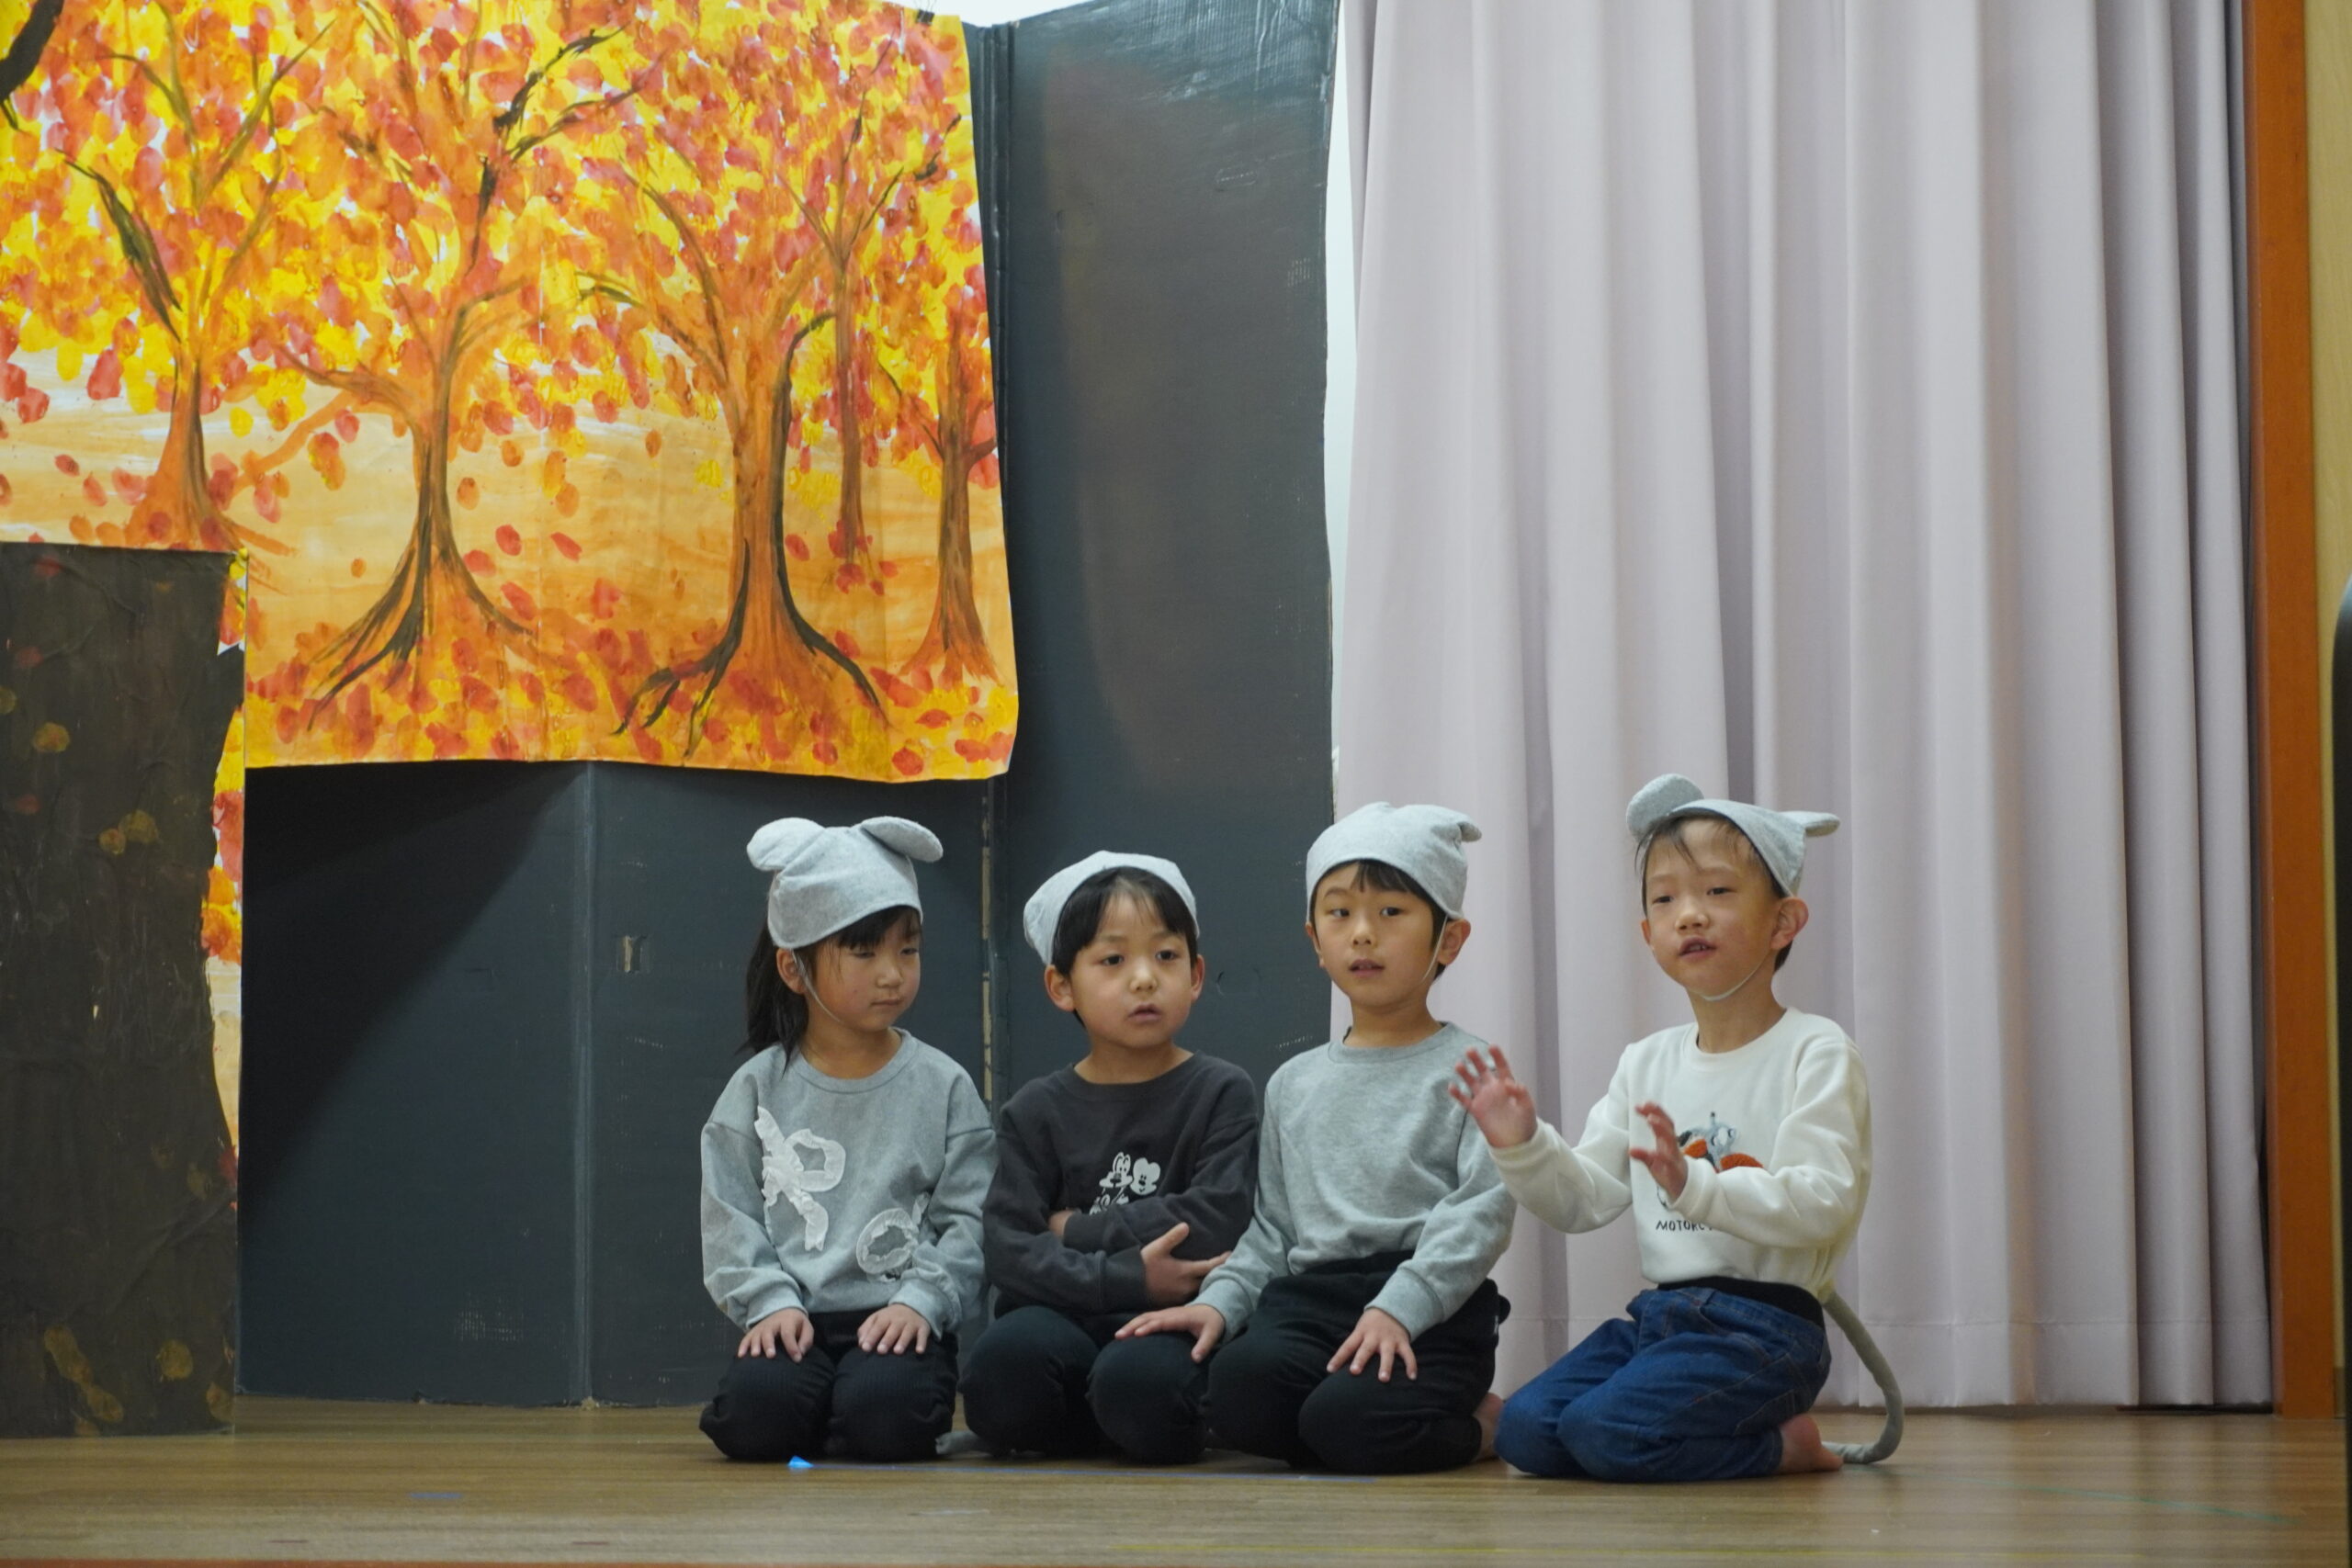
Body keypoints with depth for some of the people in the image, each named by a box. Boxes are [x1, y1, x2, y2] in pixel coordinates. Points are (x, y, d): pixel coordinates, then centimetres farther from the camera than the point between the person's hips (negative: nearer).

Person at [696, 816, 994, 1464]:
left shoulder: (943, 1087, 6)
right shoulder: (758, 1089, 8)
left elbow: (969, 1221, 1)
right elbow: (730, 1219, 4)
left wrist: (920, 1301, -14)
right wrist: (770, 1301, -12)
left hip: (896, 1323, -1)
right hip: (793, 1324, 1)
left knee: (884, 1418, -31)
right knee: (753, 1416, -28)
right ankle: (816, 1412, 6)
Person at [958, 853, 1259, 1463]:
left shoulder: (1221, 1093, 5)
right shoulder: (1037, 1111, 11)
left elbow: (1217, 1221, -11)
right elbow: (1006, 1249, -3)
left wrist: (1076, 1232, -4)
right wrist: (1126, 1277, -16)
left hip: (1177, 1320, -2)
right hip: (1064, 1318, 2)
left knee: (1137, 1379, -37)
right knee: (1002, 1362, -33)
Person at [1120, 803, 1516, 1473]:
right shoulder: (1294, 1085, 22)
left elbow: (1480, 1211, -8)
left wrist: (1397, 1307, -21)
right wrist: (1218, 1302, 3)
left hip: (1430, 1305, -4)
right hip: (1308, 1297, 4)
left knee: (1349, 1421, -33)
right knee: (1239, 1394, -30)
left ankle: (1475, 1423, 0)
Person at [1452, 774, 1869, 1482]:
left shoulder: (1816, 1053, -5)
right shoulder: (1647, 1064, 15)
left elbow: (1821, 1203, -18)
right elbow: (1585, 1198, 14)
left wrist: (1697, 1186, -32)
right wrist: (1523, 1145, -6)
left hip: (1764, 1324, -7)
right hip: (1660, 1312, 7)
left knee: (1607, 1433, -26)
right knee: (1526, 1430, -10)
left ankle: (1781, 1444, -1)